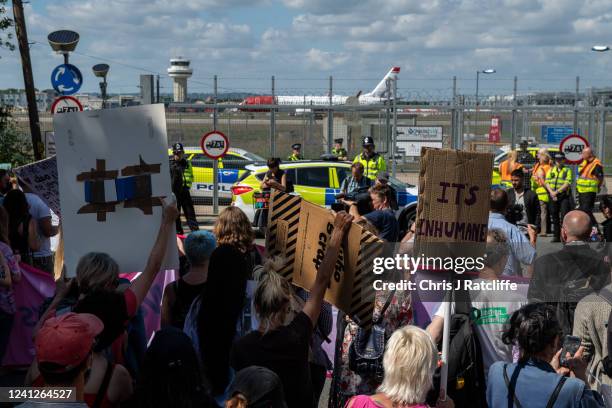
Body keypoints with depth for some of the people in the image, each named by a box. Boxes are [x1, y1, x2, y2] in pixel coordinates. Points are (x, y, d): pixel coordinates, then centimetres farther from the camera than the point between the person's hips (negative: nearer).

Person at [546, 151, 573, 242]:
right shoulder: (551, 170, 15)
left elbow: (567, 183, -10)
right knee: (554, 217, 8)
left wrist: (556, 191, -17)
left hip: (564, 196, -4)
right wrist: (551, 192, -8)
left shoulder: (567, 170, 1)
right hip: (553, 197, 4)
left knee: (564, 216, -9)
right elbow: (547, 182, 8)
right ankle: (556, 236, 15)